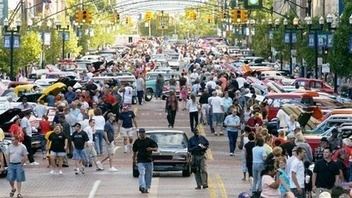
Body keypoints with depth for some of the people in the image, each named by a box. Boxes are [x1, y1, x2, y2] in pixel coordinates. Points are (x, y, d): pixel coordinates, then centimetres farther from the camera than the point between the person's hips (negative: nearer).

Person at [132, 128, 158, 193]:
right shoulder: (137, 141, 8)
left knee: (149, 175, 5)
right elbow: (134, 151, 20)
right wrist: (134, 159, 22)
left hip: (149, 161, 1)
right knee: (142, 173, -18)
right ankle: (142, 187, -29)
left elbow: (156, 148, 2)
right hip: (140, 161, -1)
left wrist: (151, 149, -19)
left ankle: (147, 187, 19)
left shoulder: (149, 141, 2)